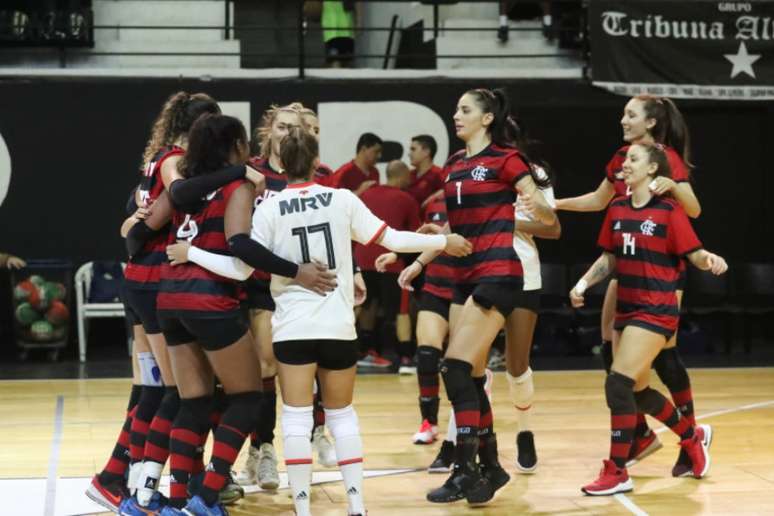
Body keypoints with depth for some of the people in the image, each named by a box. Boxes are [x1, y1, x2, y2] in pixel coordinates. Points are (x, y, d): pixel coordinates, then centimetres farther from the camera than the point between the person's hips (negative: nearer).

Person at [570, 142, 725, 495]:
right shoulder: (617, 209, 7)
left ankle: (617, 472, -6)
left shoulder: (669, 210, -11)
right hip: (625, 309, 7)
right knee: (637, 392, 14)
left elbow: (694, 254, -11)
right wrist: (584, 283, 2)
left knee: (618, 384, -15)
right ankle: (692, 437, 38)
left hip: (655, 312, -7)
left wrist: (710, 260, -33)